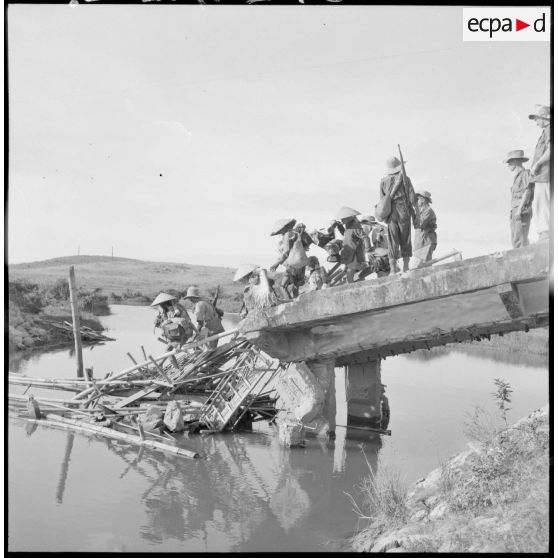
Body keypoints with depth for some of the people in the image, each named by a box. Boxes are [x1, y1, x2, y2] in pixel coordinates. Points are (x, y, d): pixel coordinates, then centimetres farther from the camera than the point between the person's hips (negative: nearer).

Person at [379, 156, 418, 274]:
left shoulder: (383, 181, 6)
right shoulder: (405, 178, 0)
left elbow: (382, 200, 7)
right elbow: (412, 197, -3)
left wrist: (385, 215, 14)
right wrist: (415, 212, 3)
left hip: (391, 214, 1)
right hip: (404, 212, -1)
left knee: (392, 241, 1)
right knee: (405, 240, 7)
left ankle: (393, 268, -5)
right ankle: (406, 267, 6)